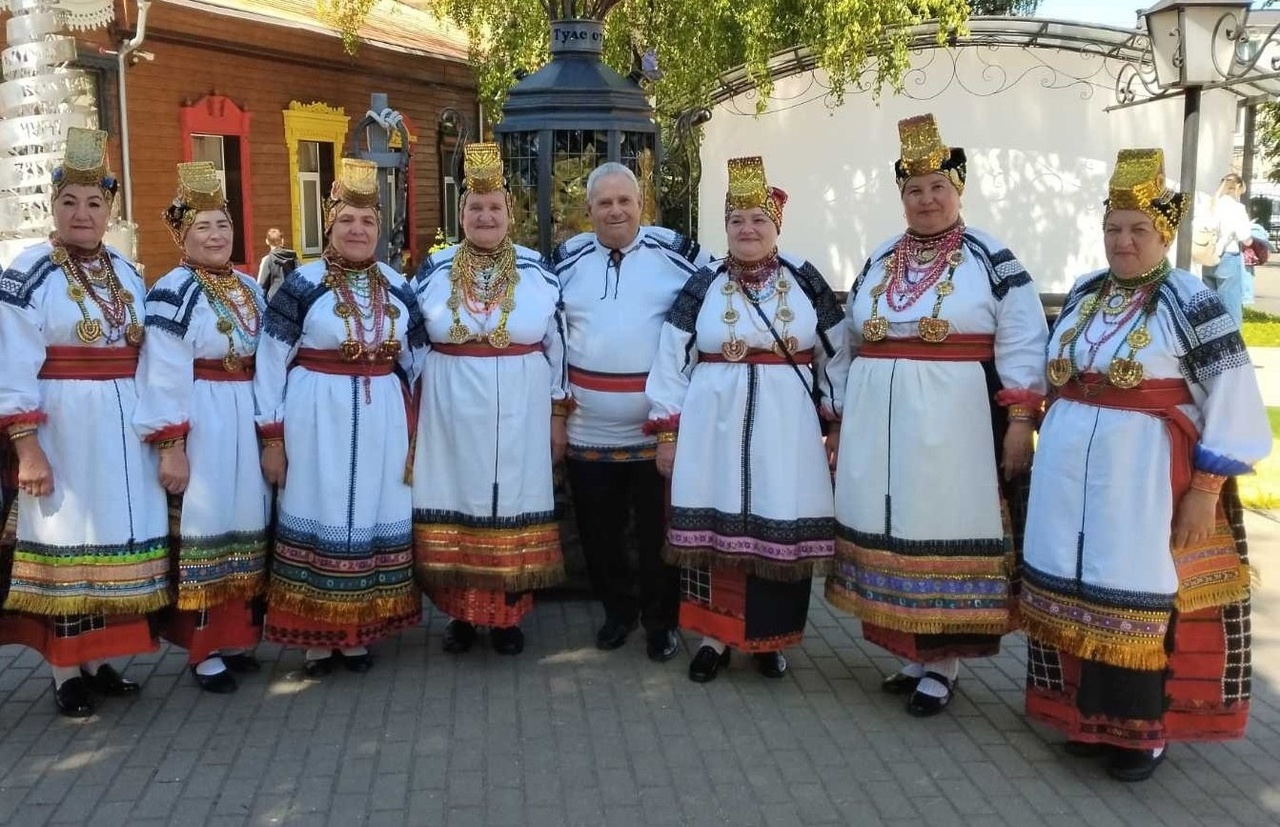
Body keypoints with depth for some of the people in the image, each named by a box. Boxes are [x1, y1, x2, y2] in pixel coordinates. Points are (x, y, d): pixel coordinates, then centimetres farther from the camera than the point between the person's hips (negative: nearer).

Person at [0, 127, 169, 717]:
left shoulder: (126, 272, 11)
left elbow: (149, 354, 15)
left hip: (124, 426, 6)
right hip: (61, 425, -5)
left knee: (115, 536, 9)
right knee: (65, 542, 1)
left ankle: (99, 659, 21)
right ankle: (66, 672, 11)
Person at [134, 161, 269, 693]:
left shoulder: (250, 289, 11)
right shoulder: (172, 292, -10)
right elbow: (163, 376, -14)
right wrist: (170, 446, -18)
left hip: (245, 423, 7)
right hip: (199, 425, -7)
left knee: (245, 524, 11)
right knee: (203, 528, -2)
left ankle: (235, 637, 23)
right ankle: (204, 651, 8)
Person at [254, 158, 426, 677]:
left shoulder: (398, 287, 7)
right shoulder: (302, 285, -5)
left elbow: (415, 361, 15)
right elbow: (271, 362, -4)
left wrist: (416, 427, 12)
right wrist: (272, 437, -6)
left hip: (382, 420, 4)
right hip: (318, 419, -4)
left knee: (375, 518, 8)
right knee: (320, 518, 3)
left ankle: (358, 633, 22)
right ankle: (317, 637, 15)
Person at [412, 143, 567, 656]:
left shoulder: (538, 272, 2)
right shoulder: (433, 271, 4)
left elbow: (557, 347, 5)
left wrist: (557, 416, 3)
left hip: (519, 413, 0)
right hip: (452, 412, 1)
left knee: (514, 504, 5)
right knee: (456, 503, 5)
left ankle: (508, 615, 20)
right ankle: (460, 614, 20)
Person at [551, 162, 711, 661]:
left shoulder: (678, 253, -3)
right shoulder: (566, 260, 5)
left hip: (661, 429, -3)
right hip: (589, 432, 3)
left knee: (660, 533, 7)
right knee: (598, 532, 13)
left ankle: (662, 621, 25)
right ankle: (618, 610, 34)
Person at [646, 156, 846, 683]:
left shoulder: (805, 281, 4)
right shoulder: (702, 286, 4)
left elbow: (835, 357, 8)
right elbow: (671, 362, 4)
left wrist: (840, 424, 5)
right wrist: (666, 432, 0)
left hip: (786, 426, 0)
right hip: (713, 425, 0)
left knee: (781, 528, 3)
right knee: (714, 524, 2)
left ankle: (769, 639, 19)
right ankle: (713, 636, 16)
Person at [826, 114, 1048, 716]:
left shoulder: (991, 259, -1)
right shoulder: (879, 261, 13)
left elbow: (1021, 346, -5)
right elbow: (853, 344, 18)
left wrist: (1019, 422, -13)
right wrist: (845, 421, 16)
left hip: (953, 424, -5)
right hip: (881, 422, 5)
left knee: (946, 531, 0)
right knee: (892, 533, 8)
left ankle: (943, 662, 11)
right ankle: (911, 651, 22)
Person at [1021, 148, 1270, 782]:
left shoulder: (1190, 302, -8)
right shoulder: (1082, 294, 9)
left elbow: (1234, 401, -10)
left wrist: (1205, 489, -12)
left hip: (1142, 471, -5)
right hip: (1070, 469, 6)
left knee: (1140, 591, 1)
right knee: (1077, 586, 11)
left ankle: (1145, 728, 17)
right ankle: (1091, 713, 26)